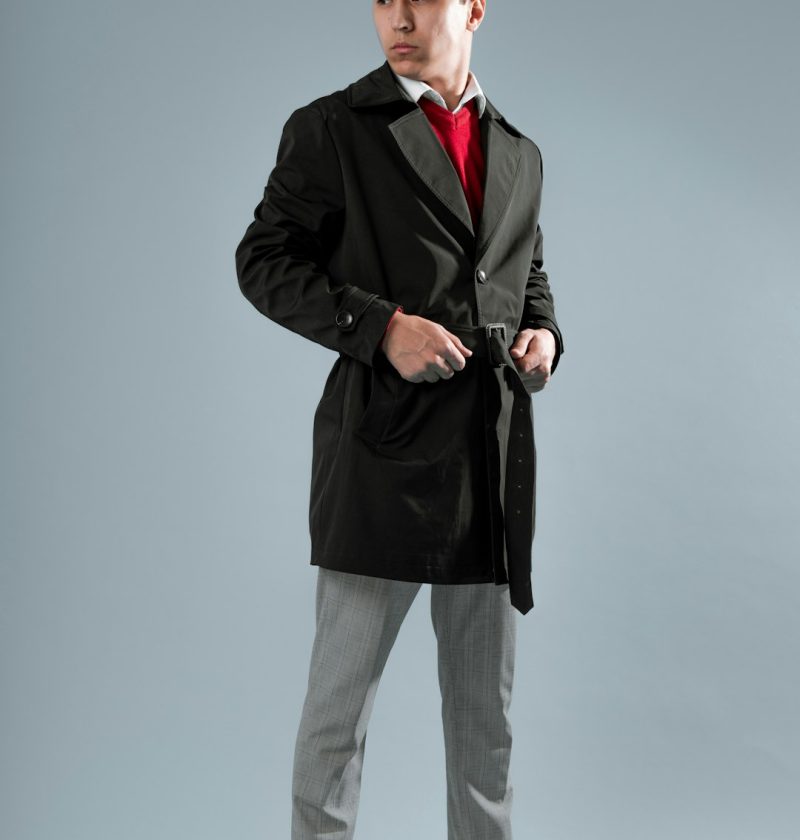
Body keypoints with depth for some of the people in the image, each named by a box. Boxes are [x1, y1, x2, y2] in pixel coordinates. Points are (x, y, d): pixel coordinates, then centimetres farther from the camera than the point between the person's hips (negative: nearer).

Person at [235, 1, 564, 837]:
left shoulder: (520, 154, 17)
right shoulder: (330, 128, 1)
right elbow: (264, 260, -3)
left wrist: (543, 334, 3)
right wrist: (380, 325, -16)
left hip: (494, 462, 5)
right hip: (384, 450, -4)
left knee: (486, 710, 14)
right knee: (340, 699, 3)